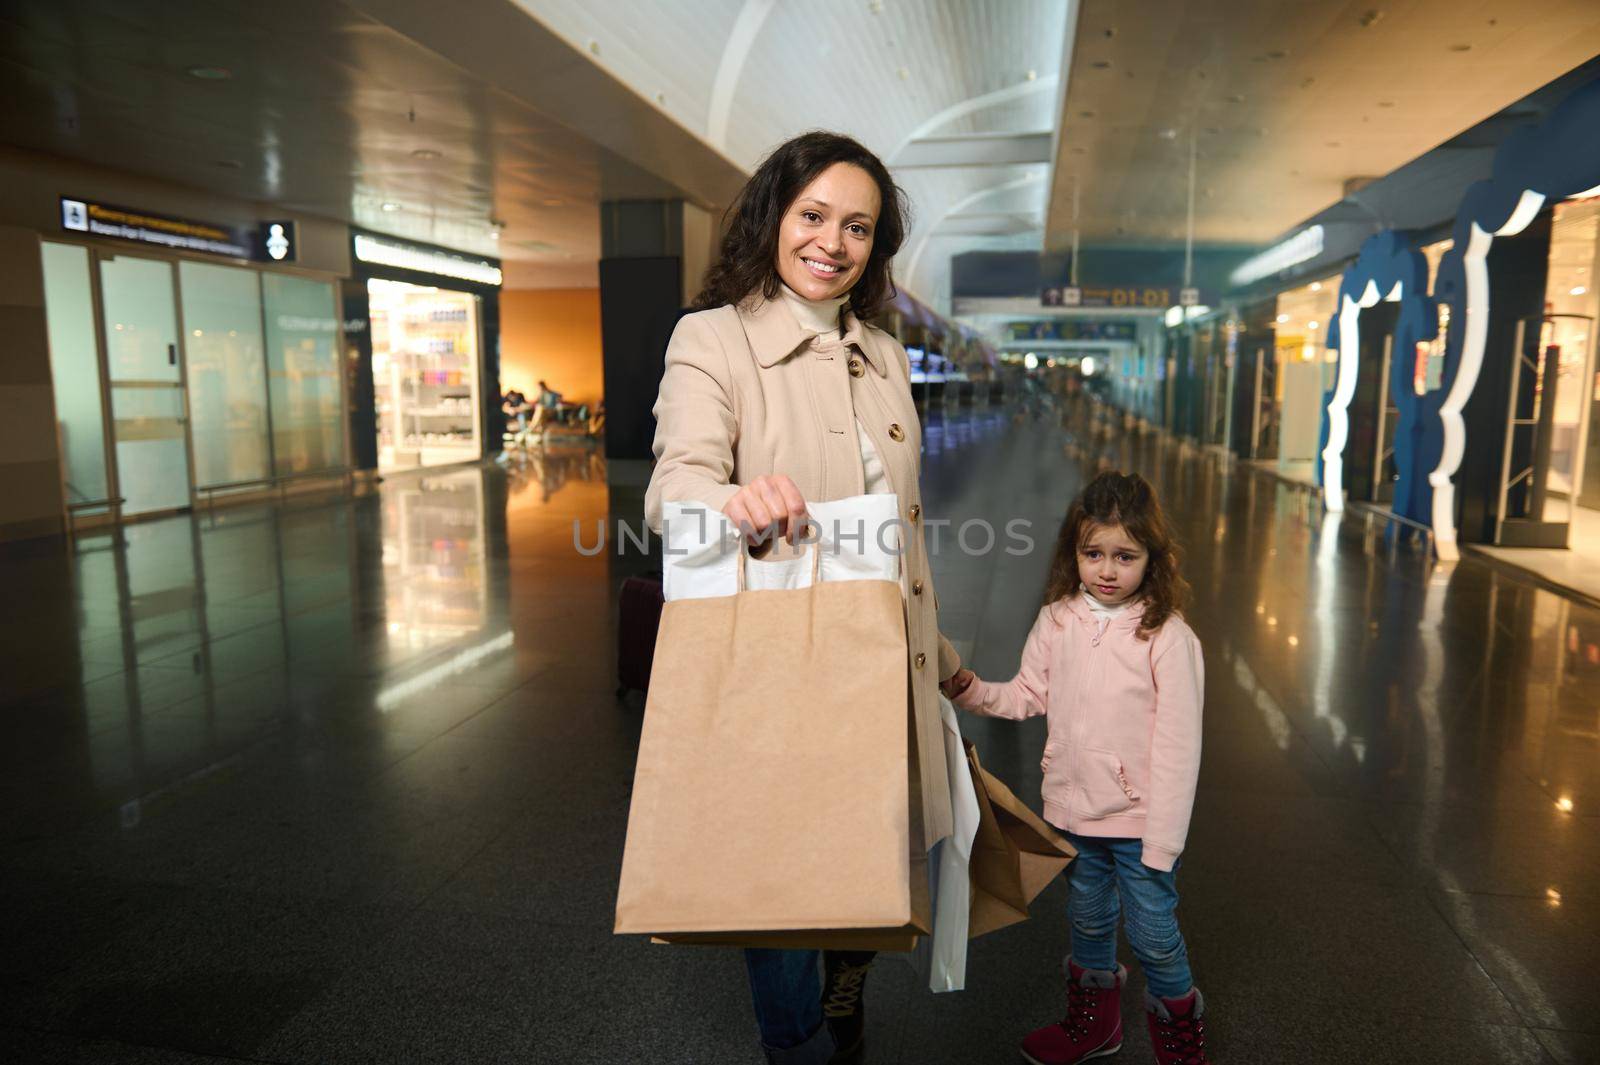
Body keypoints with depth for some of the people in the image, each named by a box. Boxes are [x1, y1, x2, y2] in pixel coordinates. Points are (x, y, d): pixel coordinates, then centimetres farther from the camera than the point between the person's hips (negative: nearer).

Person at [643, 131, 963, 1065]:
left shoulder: (885, 355, 12)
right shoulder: (711, 339, -5)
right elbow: (675, 483, -23)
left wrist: (939, 652, 23)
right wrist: (736, 498, -46)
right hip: (777, 671, -5)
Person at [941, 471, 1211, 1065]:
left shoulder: (1168, 638, -19)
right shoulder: (1056, 621, -6)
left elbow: (1178, 747, -16)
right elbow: (1029, 696, 5)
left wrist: (1162, 841, -15)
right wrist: (970, 689, -11)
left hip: (1140, 819, -4)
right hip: (1072, 809, 4)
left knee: (1153, 935, 10)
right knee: (1088, 921, 23)